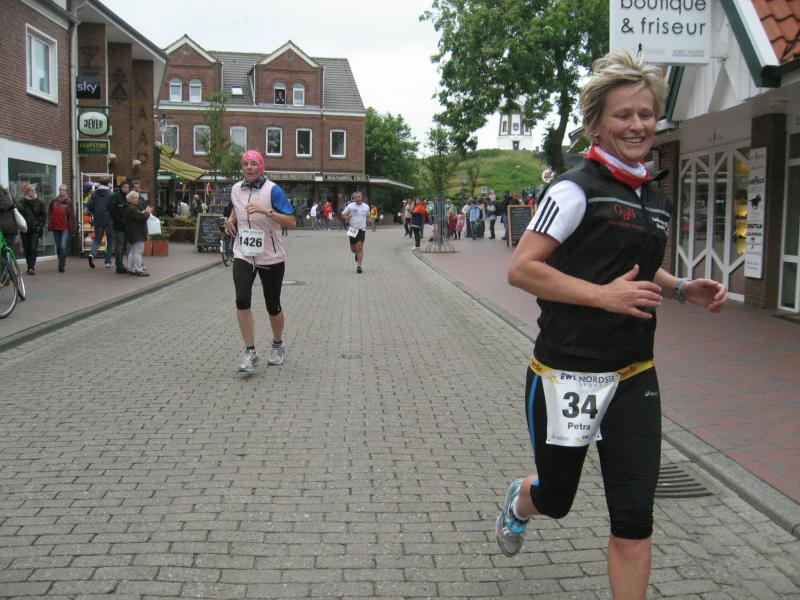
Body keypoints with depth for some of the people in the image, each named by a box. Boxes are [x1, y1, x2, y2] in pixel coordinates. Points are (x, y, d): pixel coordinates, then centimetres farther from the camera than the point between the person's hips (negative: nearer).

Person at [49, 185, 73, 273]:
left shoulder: (69, 202, -1)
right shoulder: (54, 201, 9)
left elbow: (71, 215, -3)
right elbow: (50, 214, 13)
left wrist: (71, 227, -7)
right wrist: (50, 225, 7)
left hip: (65, 228, -4)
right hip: (56, 227, 5)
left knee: (63, 246, -15)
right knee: (58, 247, 12)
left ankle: (61, 265, -11)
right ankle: (62, 264, 27)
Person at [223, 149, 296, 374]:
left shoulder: (272, 190, -10)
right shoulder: (236, 189, 5)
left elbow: (291, 222, -16)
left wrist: (266, 211, -28)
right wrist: (231, 218, 7)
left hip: (271, 257, -3)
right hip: (243, 255, 3)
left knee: (273, 305, 7)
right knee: (242, 300, -17)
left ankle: (277, 345, 34)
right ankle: (250, 353, -9)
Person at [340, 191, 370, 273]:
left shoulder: (366, 206, 4)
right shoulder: (350, 206, -3)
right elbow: (342, 215, 2)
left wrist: (365, 221, 7)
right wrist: (347, 218, -18)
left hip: (361, 230, -1)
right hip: (352, 230, 1)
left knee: (360, 248, -12)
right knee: (353, 249, 8)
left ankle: (359, 266, -11)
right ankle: (357, 254, 44)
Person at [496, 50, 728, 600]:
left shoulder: (657, 202, 11)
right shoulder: (577, 189, -12)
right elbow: (521, 269, -18)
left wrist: (683, 289, 8)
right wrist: (603, 294, -23)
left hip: (633, 375, 6)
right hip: (567, 373, -5)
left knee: (635, 518, 2)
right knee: (555, 500, 15)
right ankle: (519, 500, 52)